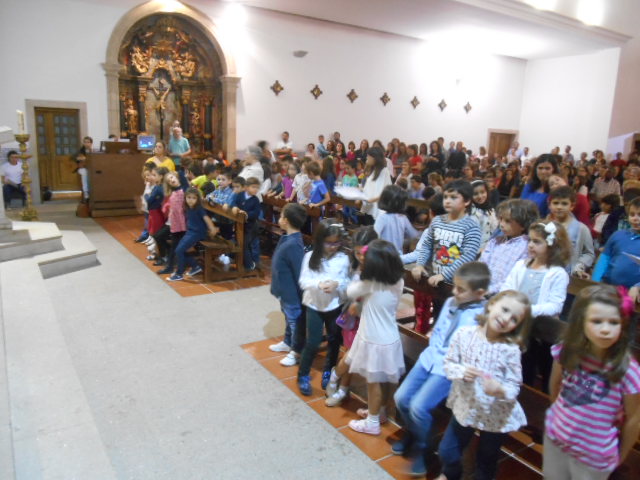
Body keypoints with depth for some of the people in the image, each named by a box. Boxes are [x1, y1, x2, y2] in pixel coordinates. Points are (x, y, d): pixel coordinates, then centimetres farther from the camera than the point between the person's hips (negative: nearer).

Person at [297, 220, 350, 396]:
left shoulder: (343, 259, -8)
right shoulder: (310, 257, -8)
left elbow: (347, 283, -6)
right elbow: (303, 281, -9)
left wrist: (336, 284, -26)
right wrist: (318, 284, -27)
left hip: (335, 306, 1)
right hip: (314, 305, -1)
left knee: (334, 341, 16)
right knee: (312, 343, 2)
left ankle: (328, 372, 39)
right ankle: (303, 375, 24)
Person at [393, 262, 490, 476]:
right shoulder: (450, 302, 5)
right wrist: (434, 351, 5)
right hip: (429, 359, 7)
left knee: (419, 406, -17)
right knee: (400, 397, 5)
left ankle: (421, 447, 13)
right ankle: (412, 433, 34)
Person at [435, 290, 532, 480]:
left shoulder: (510, 349, -18)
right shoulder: (463, 334, -14)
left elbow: (514, 386, -14)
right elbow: (449, 363, -5)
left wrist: (500, 390, -36)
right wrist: (461, 372, -26)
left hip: (496, 416, -2)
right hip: (465, 407, 2)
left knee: (486, 461, 19)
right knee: (446, 451, 19)